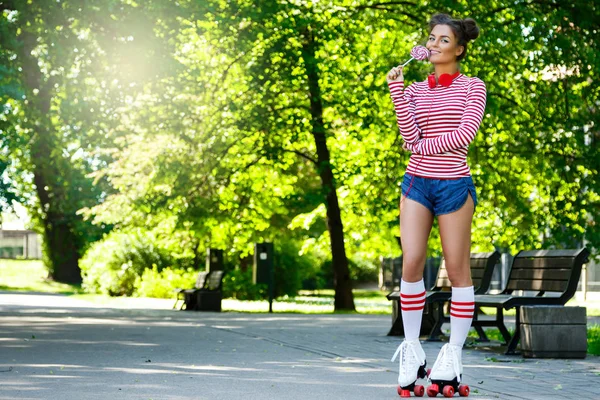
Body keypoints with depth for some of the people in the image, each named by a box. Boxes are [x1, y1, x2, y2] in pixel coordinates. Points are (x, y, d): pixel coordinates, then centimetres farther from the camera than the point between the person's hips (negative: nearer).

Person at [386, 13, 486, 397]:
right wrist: (397, 89, -6)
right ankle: (412, 351, 4)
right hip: (417, 182, 3)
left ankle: (454, 355, 8)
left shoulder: (473, 87, 3)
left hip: (453, 185, -3)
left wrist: (423, 146, -4)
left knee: (458, 270, 1)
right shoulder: (415, 90, 10)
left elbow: (465, 134, -11)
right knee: (411, 264, -6)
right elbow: (411, 139, -4)